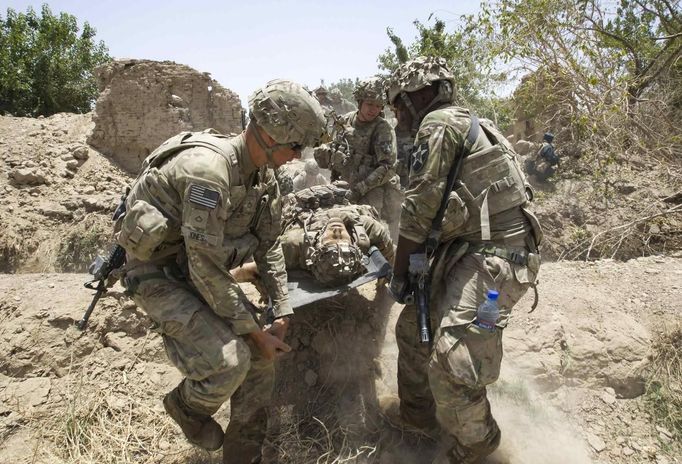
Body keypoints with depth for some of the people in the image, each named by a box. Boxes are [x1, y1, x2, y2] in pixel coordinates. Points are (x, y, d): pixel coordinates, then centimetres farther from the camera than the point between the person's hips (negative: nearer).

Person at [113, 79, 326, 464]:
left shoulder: (263, 175, -4)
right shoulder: (209, 168, -32)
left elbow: (268, 244, 5)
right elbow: (206, 267, -30)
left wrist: (282, 312, -1)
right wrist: (254, 330, -20)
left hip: (200, 271, 8)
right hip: (159, 274, -8)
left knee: (262, 356, 3)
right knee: (230, 360, -24)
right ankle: (186, 404, 13)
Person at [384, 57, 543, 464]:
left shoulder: (438, 123, -10)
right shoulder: (462, 124, 21)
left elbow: (420, 208, -12)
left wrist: (400, 273, -2)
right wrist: (412, 265, 23)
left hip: (491, 257, -11)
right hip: (468, 252, 11)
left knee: (450, 363, -10)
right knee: (414, 328, 17)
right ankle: (417, 413, 35)